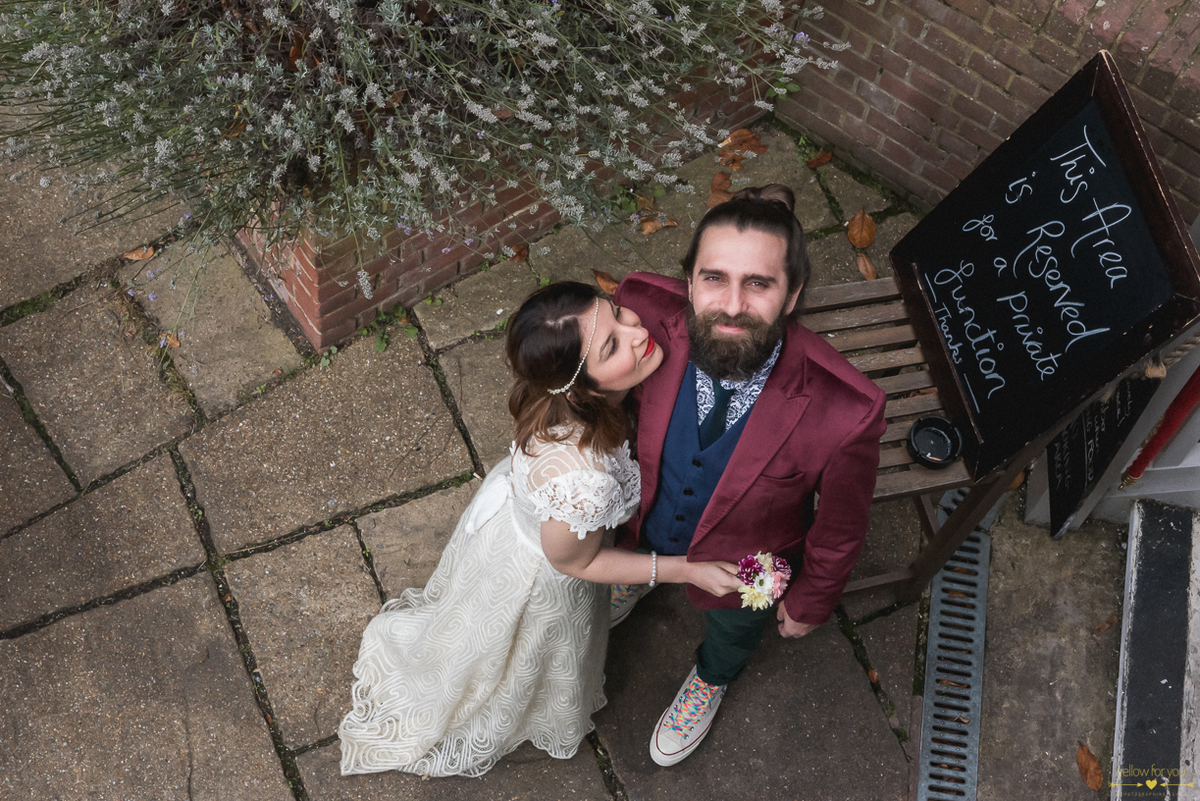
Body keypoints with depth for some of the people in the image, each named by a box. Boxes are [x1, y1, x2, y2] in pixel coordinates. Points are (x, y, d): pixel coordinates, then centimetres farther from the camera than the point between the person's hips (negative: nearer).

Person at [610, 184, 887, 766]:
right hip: (647, 515, 2)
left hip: (743, 568, -1)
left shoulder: (844, 413, -43)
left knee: (732, 629, 34)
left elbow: (839, 531, -21)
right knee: (645, 548, 39)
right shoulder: (646, 312, -37)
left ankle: (711, 680, 72)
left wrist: (809, 603, -3)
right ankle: (640, 573, 78)